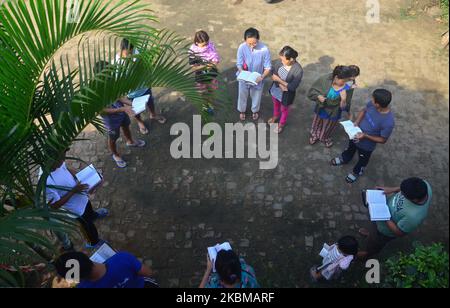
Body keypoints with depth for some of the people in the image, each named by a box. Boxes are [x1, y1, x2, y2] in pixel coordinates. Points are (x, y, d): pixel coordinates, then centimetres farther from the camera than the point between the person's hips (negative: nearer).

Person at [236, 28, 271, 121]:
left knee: (256, 96, 25)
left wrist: (262, 77, -36)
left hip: (258, 79, 0)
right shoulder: (242, 47, -24)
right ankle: (242, 110, 56)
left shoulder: (264, 49, -27)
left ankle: (255, 110, 57)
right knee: (242, 95, 25)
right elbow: (239, 64, -14)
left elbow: (268, 67, -18)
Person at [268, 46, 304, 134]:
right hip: (276, 88, 5)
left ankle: (282, 123, 53)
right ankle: (276, 116, 64)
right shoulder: (281, 61, -20)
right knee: (275, 104, 32)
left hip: (286, 94, -5)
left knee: (284, 109, 24)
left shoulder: (298, 70, -34)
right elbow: (273, 73, -11)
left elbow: (292, 87, -30)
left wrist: (279, 80, -32)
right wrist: (280, 85, -24)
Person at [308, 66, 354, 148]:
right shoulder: (324, 80, -27)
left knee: (329, 128, 27)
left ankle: (326, 138, 60)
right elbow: (312, 91, -14)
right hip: (321, 110, 0)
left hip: (333, 113, 0)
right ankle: (315, 135, 60)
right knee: (317, 124, 28)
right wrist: (318, 96, -32)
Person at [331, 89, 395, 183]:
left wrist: (366, 136, -33)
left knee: (362, 160, 27)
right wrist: (357, 122, -16)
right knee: (350, 148, 35)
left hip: (367, 145, -5)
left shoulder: (388, 122, -40)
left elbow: (383, 140, -25)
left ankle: (357, 172, 58)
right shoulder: (371, 104, -24)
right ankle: (344, 159, 67)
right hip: (356, 135, 5)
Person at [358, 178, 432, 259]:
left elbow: (399, 232, -29)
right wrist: (393, 189, -14)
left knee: (375, 241, 27)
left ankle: (368, 253, 60)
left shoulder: (414, 216, -46)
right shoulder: (424, 184, -30)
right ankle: (371, 233, 70)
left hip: (387, 228, -5)